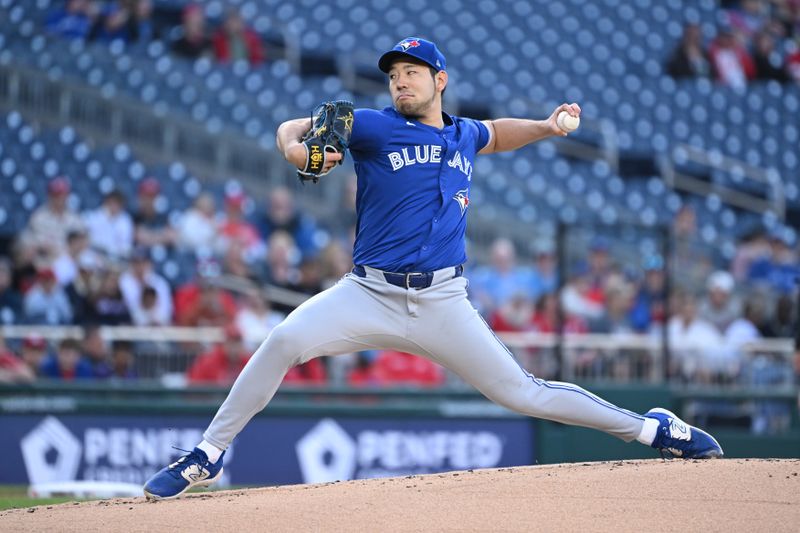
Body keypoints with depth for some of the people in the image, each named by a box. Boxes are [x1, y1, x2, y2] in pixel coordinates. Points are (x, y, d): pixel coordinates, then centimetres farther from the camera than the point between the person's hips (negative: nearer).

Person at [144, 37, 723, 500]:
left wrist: (546, 126, 22)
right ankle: (207, 456, -14)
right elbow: (293, 129, -4)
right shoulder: (374, 127, 2)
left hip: (442, 304, 2)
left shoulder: (464, 136, 15)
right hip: (369, 294, -2)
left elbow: (497, 132, 39)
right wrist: (297, 146, -27)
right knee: (285, 341, -26)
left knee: (521, 392, -2)